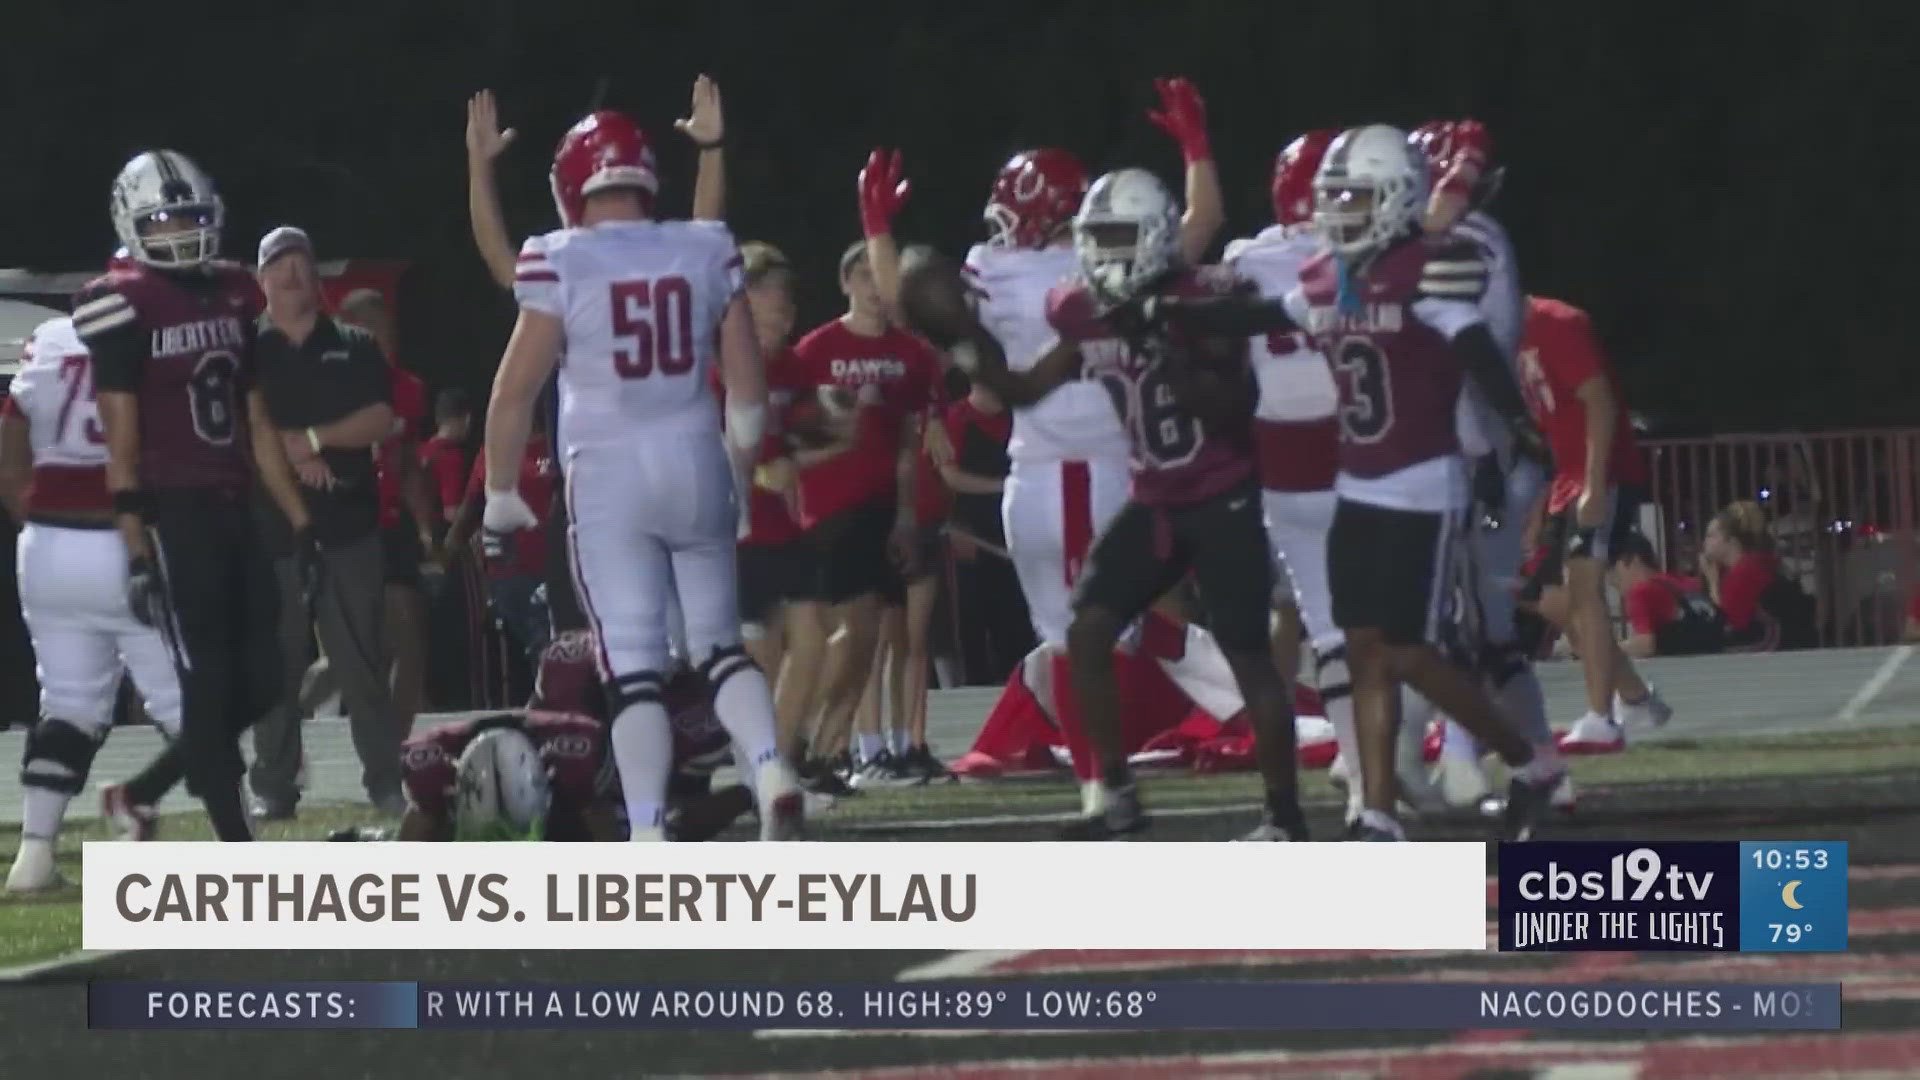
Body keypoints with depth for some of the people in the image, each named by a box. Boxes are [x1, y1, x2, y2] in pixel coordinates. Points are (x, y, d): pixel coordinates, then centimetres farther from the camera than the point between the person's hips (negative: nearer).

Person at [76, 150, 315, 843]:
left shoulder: (231, 299, 13)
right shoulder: (127, 310, -8)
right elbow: (122, 445, -10)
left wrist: (300, 522, 14)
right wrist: (137, 551, -15)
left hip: (233, 512, 7)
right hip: (174, 517, -7)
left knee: (259, 682, 7)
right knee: (209, 684, -5)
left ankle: (140, 795, 21)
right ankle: (237, 851, -2)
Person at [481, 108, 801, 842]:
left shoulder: (561, 263, -8)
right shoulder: (705, 253, 3)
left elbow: (516, 389, -5)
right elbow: (747, 384, 8)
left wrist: (500, 492, 7)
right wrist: (738, 476, 23)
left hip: (609, 475, -3)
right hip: (695, 460, 3)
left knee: (632, 666, -1)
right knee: (719, 643, 14)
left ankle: (649, 837, -8)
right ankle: (771, 771, -9)